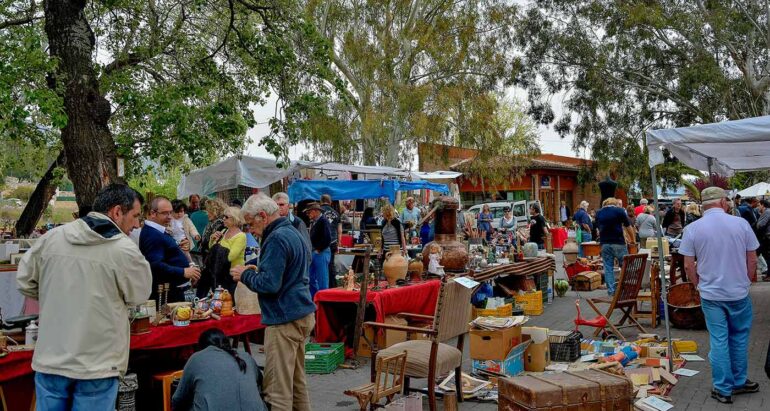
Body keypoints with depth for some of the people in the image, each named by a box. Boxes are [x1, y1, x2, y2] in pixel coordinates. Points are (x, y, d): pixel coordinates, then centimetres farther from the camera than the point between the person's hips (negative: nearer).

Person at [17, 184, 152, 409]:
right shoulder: (124, 249, -15)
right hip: (97, 363, -4)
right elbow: (139, 296, -1)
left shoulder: (52, 237, -2)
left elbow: (25, 281, 10)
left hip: (51, 358, 4)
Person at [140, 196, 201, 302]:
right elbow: (155, 266, -29)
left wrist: (178, 248, 6)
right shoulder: (152, 235, -19)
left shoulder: (158, 231, 14)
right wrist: (183, 272, -30)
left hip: (174, 289, 10)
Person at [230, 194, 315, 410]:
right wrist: (257, 271, 16)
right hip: (302, 314, 10)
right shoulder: (292, 232, 14)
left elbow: (269, 284, -22)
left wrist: (245, 275, -6)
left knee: (278, 388, -5)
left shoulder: (276, 239, -17)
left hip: (284, 319, -10)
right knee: (297, 381, 18)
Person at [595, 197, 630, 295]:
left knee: (608, 267, 6)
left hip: (604, 243, 3)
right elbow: (628, 226, 3)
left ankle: (611, 290, 3)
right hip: (618, 243, -3)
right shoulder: (619, 210, -2)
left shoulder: (598, 213, 9)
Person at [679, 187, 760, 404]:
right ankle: (739, 382, 29)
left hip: (711, 294, 0)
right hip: (739, 292, 1)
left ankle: (723, 389, 13)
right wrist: (746, 282, 16)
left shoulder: (692, 229, -8)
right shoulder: (741, 224, -7)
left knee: (718, 341, 6)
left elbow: (688, 266, -6)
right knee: (739, 337, 17)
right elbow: (752, 260, 0)